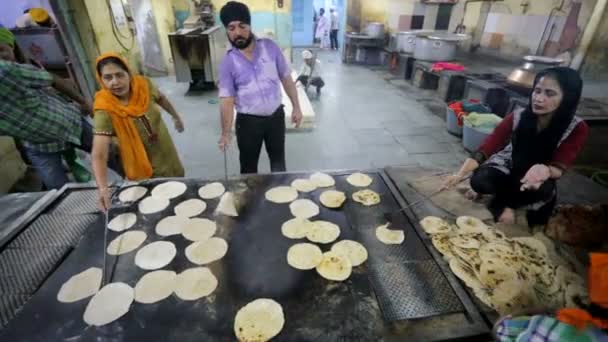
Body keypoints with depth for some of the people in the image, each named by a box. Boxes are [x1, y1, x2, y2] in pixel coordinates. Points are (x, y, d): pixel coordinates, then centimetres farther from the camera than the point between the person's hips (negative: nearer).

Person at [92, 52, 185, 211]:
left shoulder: (143, 85, -17)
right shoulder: (105, 111, -28)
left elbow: (161, 99, 6)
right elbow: (99, 155, -34)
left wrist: (176, 116, 19)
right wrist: (103, 189, -47)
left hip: (167, 155, 4)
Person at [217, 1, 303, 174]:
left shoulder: (270, 47, -5)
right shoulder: (228, 61, -9)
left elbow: (286, 78, 2)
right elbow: (227, 99, -12)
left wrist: (296, 107, 0)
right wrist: (226, 133, -18)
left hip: (276, 116, 2)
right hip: (248, 121, -1)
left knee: (278, 160, 20)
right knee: (248, 166, 14)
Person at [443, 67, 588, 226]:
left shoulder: (577, 129, -20)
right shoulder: (518, 118, -21)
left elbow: (559, 168, -24)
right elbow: (486, 148, -25)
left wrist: (545, 170, -50)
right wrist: (460, 174, -40)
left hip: (537, 176, 1)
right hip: (506, 169, 0)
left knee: (544, 189, -35)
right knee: (479, 181, -32)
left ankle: (502, 201, -3)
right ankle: (504, 204, 4)